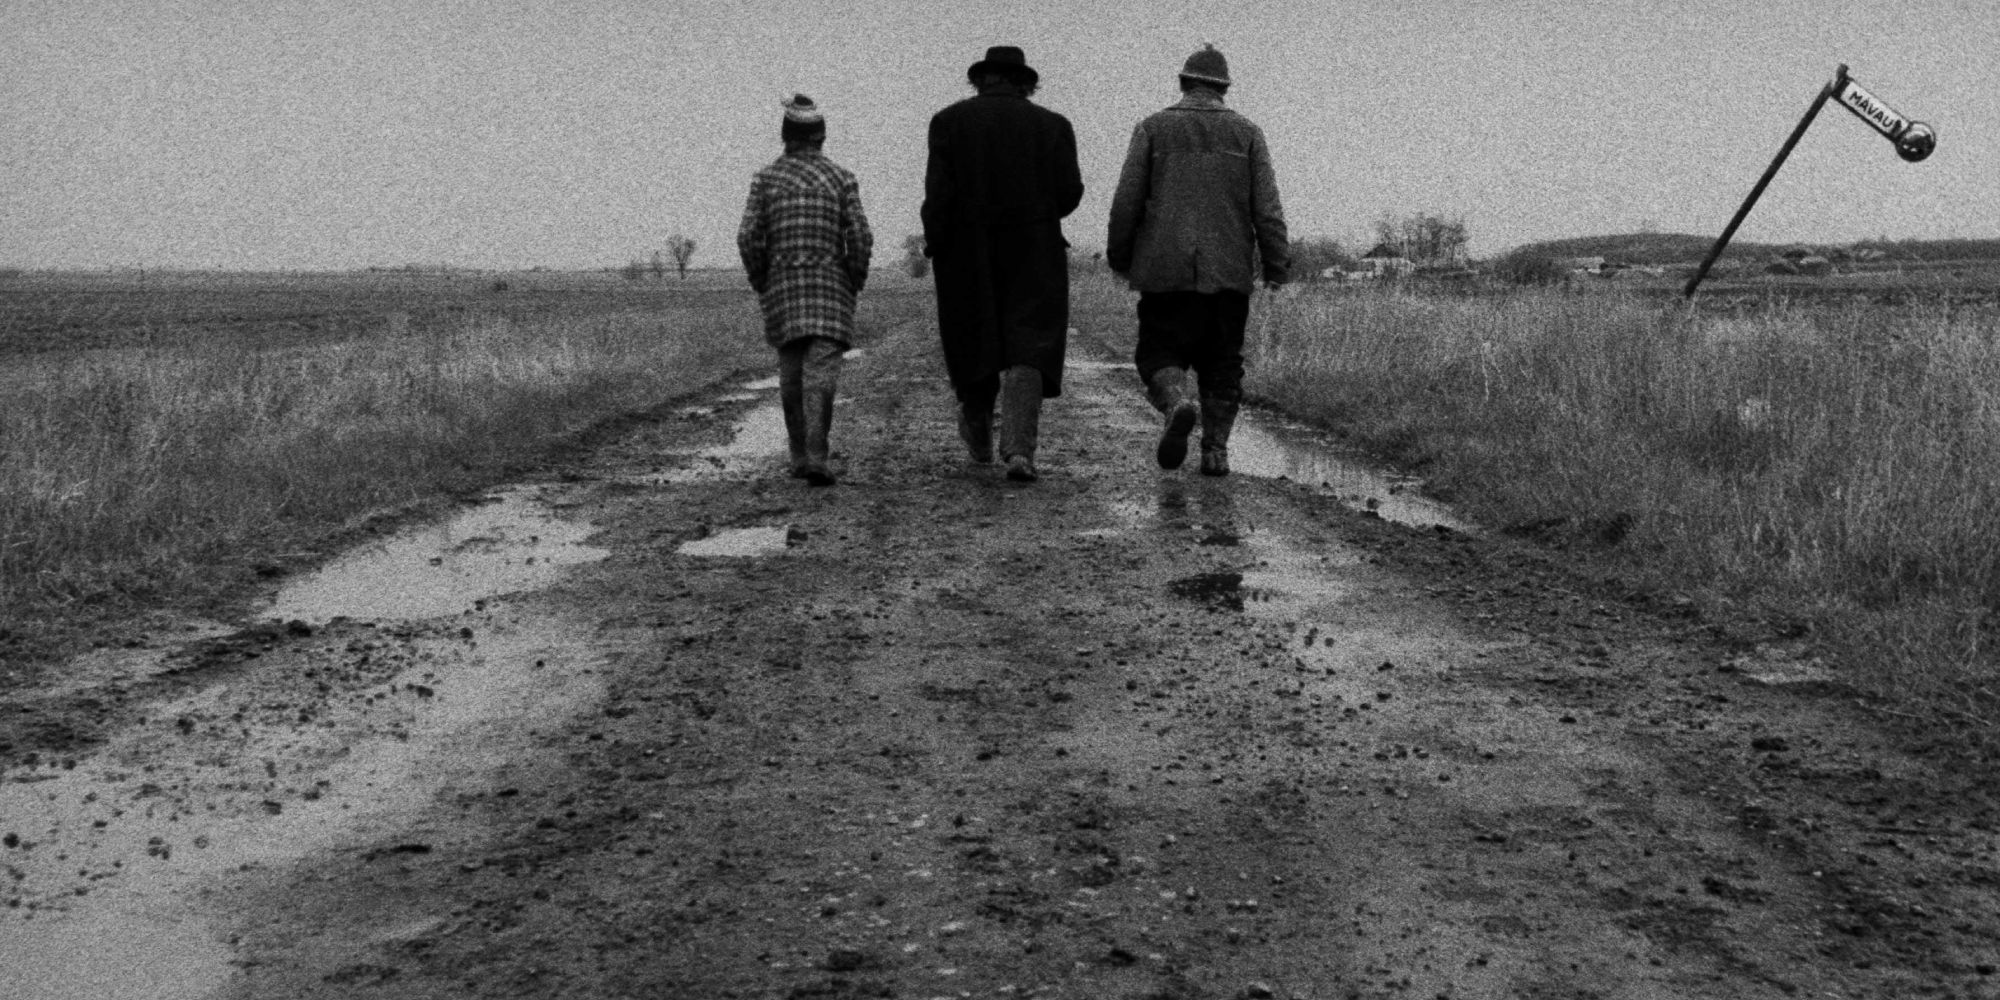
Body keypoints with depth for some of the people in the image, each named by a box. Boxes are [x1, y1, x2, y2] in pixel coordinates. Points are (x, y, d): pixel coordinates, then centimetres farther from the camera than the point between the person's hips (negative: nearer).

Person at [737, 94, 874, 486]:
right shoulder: (841, 177, 2)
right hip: (830, 287, -2)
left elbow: (748, 238, -3)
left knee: (791, 375, 13)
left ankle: (800, 458, 16)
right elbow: (860, 237, -5)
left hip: (781, 288, 2)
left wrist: (761, 285, 10)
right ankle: (816, 458, -21)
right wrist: (855, 285, 7)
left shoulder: (765, 178, 5)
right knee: (821, 373, -9)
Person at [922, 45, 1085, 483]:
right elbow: (1069, 192, -2)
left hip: (968, 255, 1)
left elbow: (938, 192, -9)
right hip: (1034, 255, 0)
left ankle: (978, 437, 31)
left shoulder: (949, 121, 0)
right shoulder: (1052, 125, 3)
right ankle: (1019, 448, -16)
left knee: (974, 344, 15)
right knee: (1027, 349, -2)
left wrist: (934, 244, -1)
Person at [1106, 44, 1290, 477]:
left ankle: (1176, 403, -24)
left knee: (1160, 354, 6)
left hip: (1166, 268, -1)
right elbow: (1267, 208, 0)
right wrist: (1277, 266, 2)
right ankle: (1216, 449, 5)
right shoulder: (1246, 133, 7)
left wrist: (1119, 258, 9)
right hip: (1229, 272, 1)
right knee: (1221, 363, 12)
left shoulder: (1152, 128, 4)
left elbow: (1126, 201, 0)